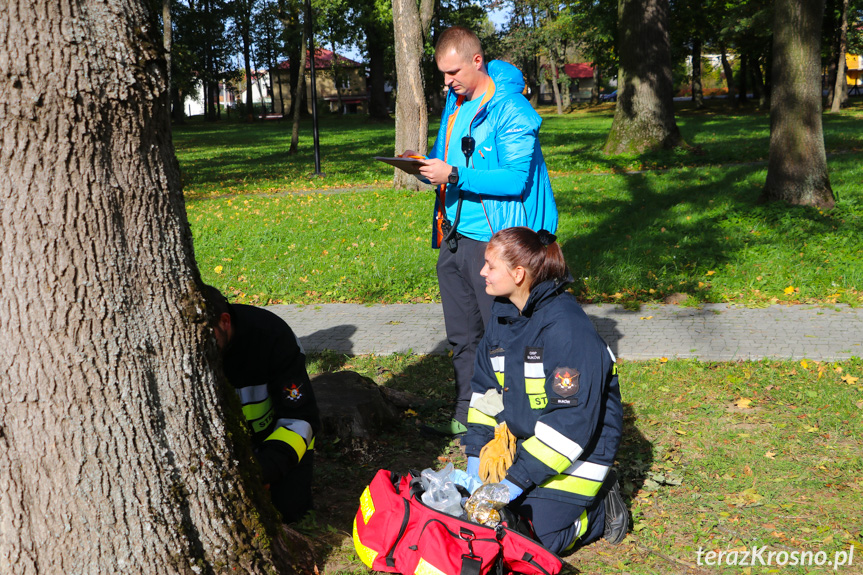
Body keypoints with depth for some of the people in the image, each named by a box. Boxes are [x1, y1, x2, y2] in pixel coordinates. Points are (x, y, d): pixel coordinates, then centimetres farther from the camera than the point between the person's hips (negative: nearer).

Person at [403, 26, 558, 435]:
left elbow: (516, 179, -21)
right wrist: (425, 165, 1)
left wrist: (454, 176, -25)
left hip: (492, 240, -8)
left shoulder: (511, 110, -14)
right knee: (462, 337, 16)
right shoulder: (455, 102, 13)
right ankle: (466, 414, 28)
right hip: (453, 237, 9)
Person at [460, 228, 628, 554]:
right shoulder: (503, 313, 1)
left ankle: (602, 502, 13)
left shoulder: (567, 328, -26)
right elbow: (485, 386, 9)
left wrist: (520, 477, -26)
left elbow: (573, 419, -27)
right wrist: (475, 452, -1)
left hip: (578, 446, -7)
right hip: (522, 438, 7)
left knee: (542, 537, -13)